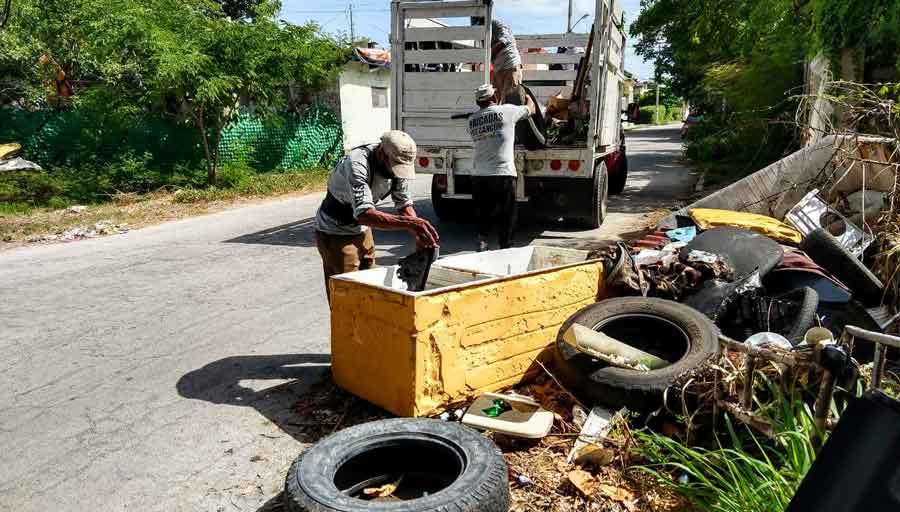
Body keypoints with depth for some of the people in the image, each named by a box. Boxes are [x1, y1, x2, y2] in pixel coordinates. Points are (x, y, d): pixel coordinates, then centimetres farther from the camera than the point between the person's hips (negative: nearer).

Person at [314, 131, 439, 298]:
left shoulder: (396, 163, -11)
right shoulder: (357, 163, -33)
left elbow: (404, 203, 0)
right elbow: (364, 213, -44)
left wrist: (419, 235, -17)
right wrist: (408, 223, -53)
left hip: (362, 230, 7)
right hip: (335, 233, -7)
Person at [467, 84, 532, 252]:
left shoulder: (472, 120, 10)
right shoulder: (506, 111, -1)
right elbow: (531, 109, 14)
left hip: (478, 175, 4)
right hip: (503, 174, -4)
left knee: (483, 214, 16)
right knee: (507, 217, 5)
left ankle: (482, 243, 11)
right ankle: (506, 249, 10)